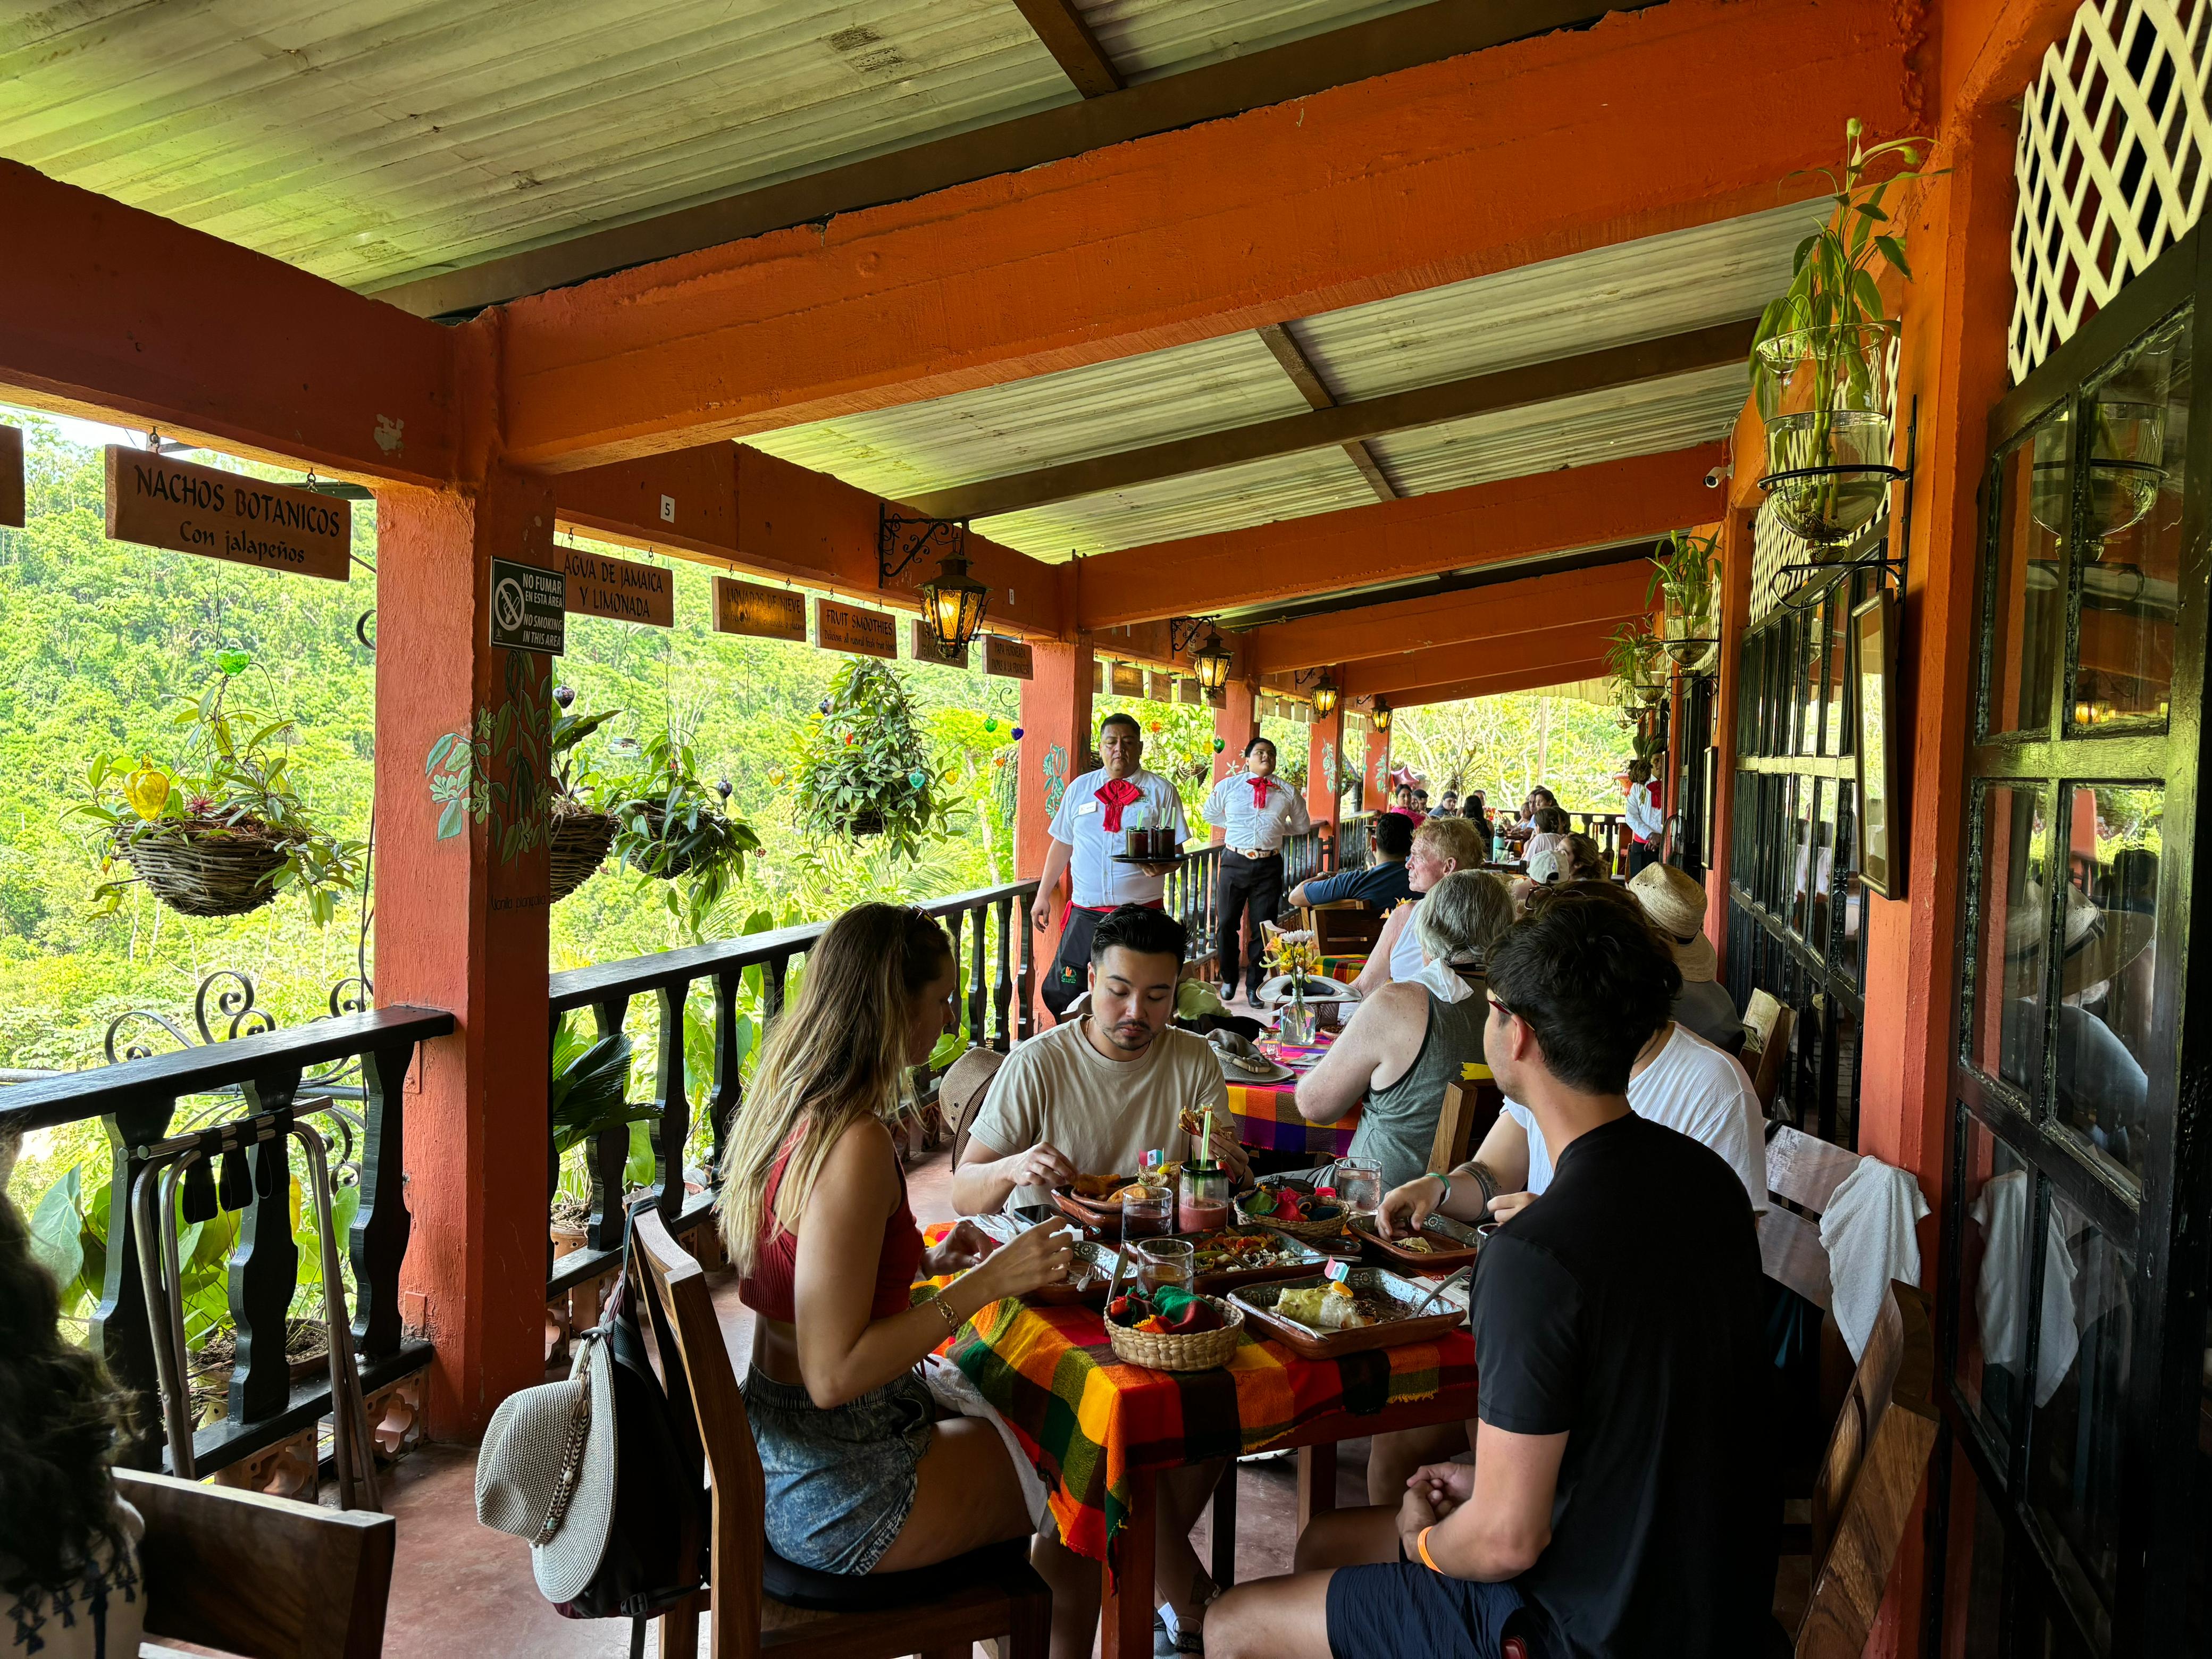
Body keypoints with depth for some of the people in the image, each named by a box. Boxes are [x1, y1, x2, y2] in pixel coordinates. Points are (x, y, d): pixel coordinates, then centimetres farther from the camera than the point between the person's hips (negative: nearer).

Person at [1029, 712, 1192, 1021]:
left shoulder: (1161, 791, 3)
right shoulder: (1080, 788, 11)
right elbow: (1062, 845, 16)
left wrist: (1162, 865, -23)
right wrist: (1043, 896, 13)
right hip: (1085, 913, 3)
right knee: (1061, 993, -1)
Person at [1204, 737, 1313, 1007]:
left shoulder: (1288, 793, 6)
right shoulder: (1228, 786, 3)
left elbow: (1302, 826, 21)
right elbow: (1210, 814, 19)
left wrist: (1276, 829, 12)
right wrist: (1236, 825, 12)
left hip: (1269, 866, 1)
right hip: (1235, 861, 0)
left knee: (1264, 927, 5)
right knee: (1227, 924, 6)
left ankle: (1254, 984, 20)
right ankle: (1229, 979, 26)